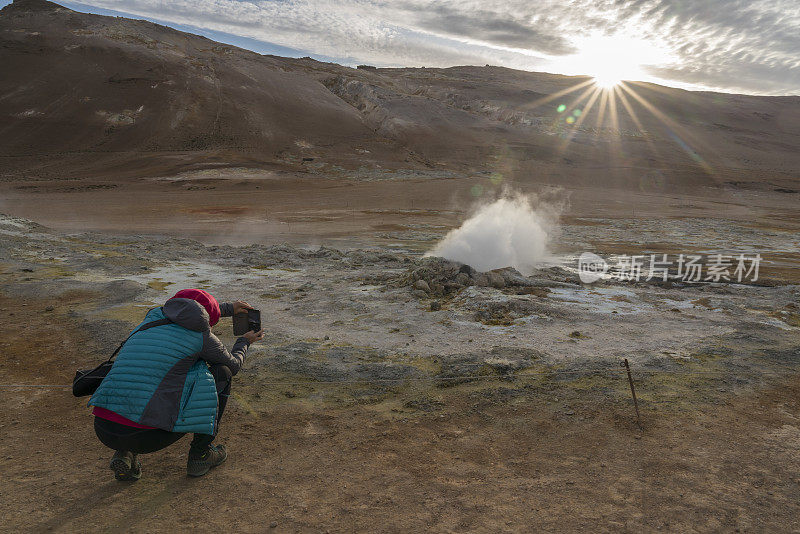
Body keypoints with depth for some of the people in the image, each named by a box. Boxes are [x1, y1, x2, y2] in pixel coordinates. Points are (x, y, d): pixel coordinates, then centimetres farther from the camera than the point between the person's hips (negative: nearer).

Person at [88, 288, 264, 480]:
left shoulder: (153, 316, 15)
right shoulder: (202, 337, 0)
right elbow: (233, 365, 20)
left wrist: (229, 308, 50)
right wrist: (244, 342, 41)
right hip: (147, 438, -5)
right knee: (222, 373, 12)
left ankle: (125, 453, 16)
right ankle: (200, 454, 18)